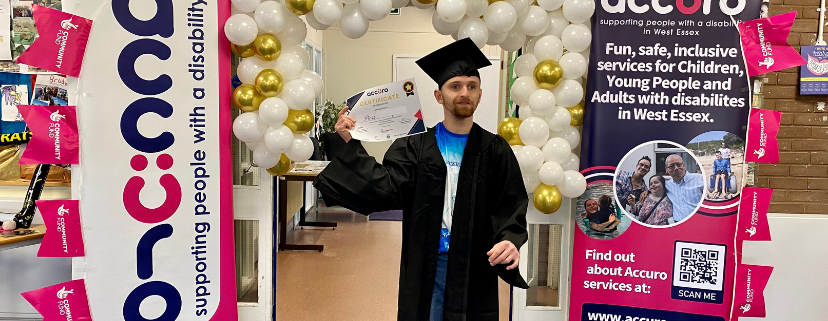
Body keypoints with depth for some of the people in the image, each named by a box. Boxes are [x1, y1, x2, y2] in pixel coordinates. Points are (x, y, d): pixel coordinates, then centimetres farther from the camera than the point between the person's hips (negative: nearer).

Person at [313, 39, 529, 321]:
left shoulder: (496, 151, 1)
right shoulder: (414, 148, 2)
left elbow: (511, 206, -4)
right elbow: (386, 187, -10)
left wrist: (510, 239, -23)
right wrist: (352, 145, -16)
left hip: (476, 268, 0)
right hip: (425, 265, 0)